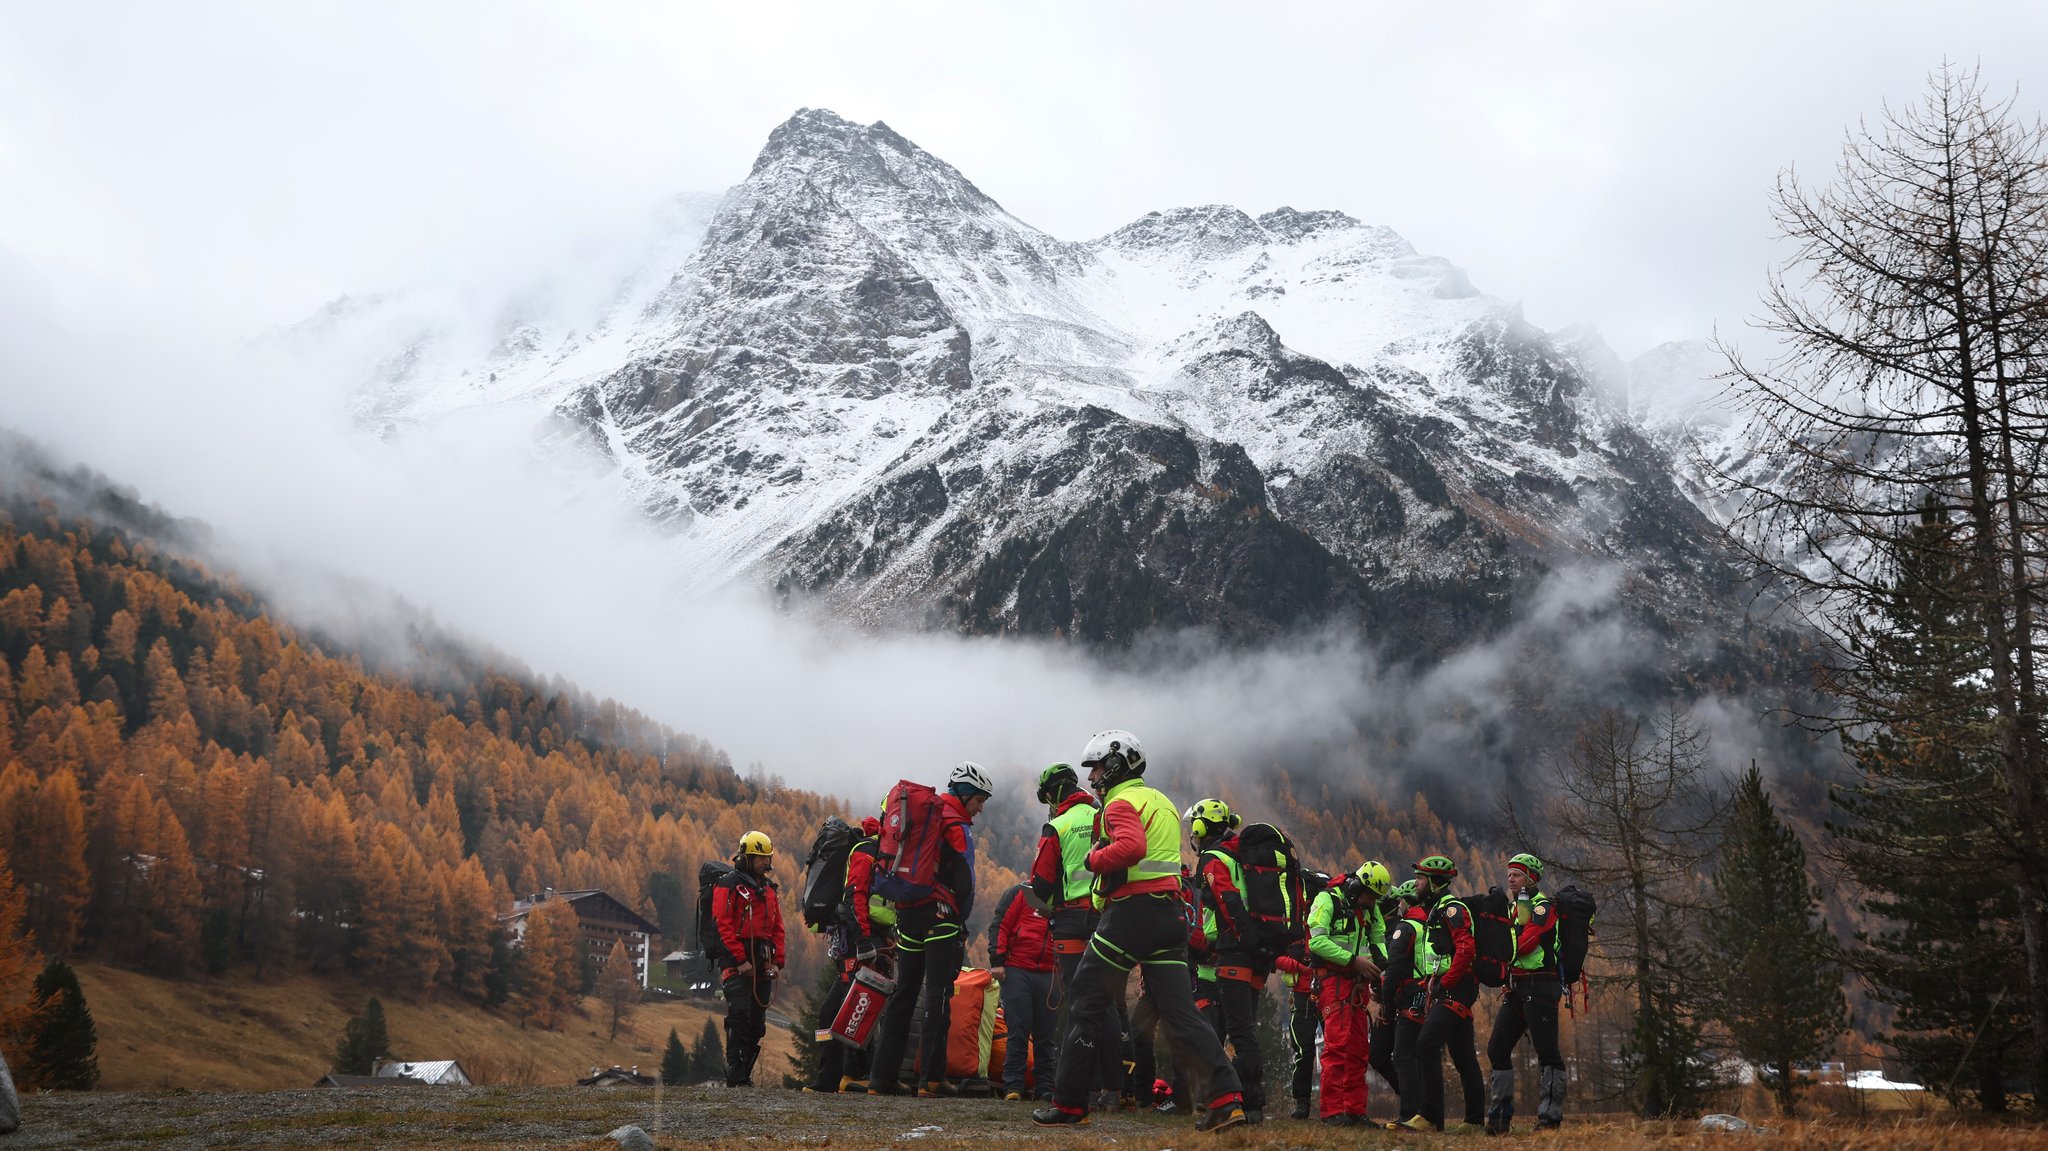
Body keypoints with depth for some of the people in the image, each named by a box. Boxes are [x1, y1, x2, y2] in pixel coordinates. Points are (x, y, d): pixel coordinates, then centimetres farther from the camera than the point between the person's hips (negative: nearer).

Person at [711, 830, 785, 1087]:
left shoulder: (768, 888, 20)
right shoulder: (729, 884, -3)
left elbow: (778, 928, 20)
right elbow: (723, 924, -12)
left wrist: (776, 961, 7)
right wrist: (741, 960, -17)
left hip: (763, 965, 7)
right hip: (738, 962, -7)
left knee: (757, 1020, 7)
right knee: (739, 1017, -12)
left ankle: (746, 1073, 13)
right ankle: (735, 1075, -10)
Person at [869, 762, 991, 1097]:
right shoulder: (956, 826, -6)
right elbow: (964, 881, -11)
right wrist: (961, 921, 2)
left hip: (907, 913, 7)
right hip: (940, 914, -7)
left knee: (903, 993, 10)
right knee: (938, 995, -5)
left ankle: (883, 1075, 8)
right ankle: (931, 1077, -8)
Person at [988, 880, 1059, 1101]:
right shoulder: (1021, 893, 4)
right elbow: (1000, 925, 0)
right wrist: (997, 961, -8)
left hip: (1049, 976, 4)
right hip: (1016, 972, -4)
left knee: (1046, 1035, 3)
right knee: (1018, 1031, -6)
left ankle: (1046, 1088, 8)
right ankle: (1013, 1086, -2)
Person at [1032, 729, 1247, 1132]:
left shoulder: (1121, 803, -6)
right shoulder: (1163, 803, 23)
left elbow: (1131, 847, -26)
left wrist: (1094, 858, -11)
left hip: (1130, 912, -8)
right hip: (1170, 914, 8)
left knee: (1089, 1005, 2)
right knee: (1179, 1011, 3)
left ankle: (1069, 1105, 6)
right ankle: (1227, 1097, -10)